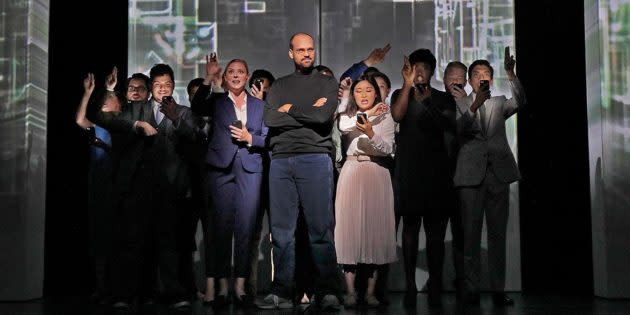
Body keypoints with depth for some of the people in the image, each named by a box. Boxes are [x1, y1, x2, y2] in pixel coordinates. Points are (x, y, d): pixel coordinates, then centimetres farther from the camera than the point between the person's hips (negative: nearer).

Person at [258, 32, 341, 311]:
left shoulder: (327, 83, 11)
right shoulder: (279, 86, 19)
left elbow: (323, 117, -7)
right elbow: (270, 120, 1)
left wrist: (290, 109, 3)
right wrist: (308, 112, -1)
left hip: (315, 159, -3)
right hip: (281, 160, 3)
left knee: (321, 229, -6)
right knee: (281, 230, 2)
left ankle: (327, 292, -2)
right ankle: (282, 293, 8)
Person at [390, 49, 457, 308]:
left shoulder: (443, 99, 11)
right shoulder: (401, 94, 11)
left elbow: (452, 127, -5)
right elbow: (397, 115, -11)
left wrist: (428, 103, -16)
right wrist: (408, 84, -12)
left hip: (436, 168, 1)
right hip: (408, 168, -1)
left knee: (435, 229, -1)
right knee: (410, 227, -3)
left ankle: (435, 287, 3)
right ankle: (410, 286, -1)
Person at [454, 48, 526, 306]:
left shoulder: (499, 103, 16)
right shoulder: (459, 105, 10)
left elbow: (519, 101, -5)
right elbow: (459, 130, -8)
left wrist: (510, 73, -20)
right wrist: (475, 105, -23)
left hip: (499, 174, 2)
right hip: (471, 175, -2)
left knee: (498, 234, 3)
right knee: (471, 234, -1)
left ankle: (498, 289, 6)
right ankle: (471, 289, 3)